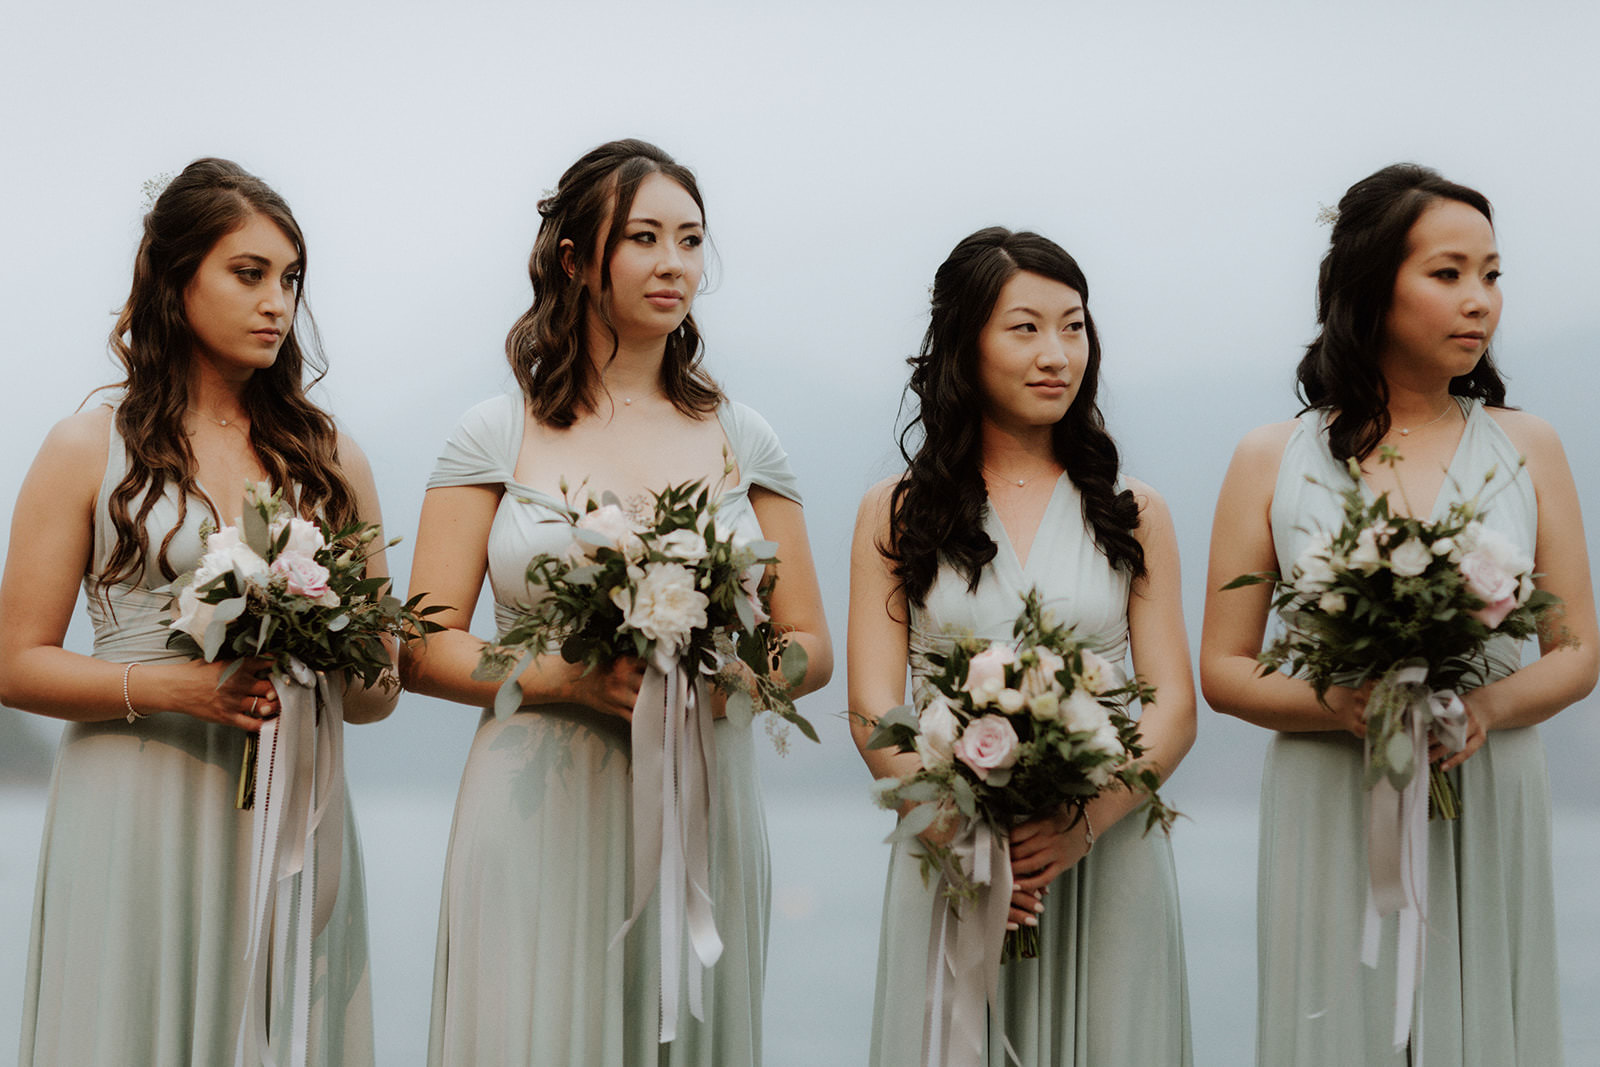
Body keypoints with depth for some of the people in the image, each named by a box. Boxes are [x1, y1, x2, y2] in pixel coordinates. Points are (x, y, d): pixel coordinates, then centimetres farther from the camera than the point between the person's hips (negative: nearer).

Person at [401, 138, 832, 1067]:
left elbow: (812, 646, 11)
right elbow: (424, 649, 1)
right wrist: (566, 676, -16)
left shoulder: (743, 442, 11)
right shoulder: (497, 437, 4)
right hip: (539, 815, -2)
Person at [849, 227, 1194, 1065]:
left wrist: (1084, 823, -15)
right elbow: (874, 710, 0)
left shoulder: (1133, 514, 10)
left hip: (1106, 865, 1)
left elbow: (1174, 708, 3)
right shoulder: (896, 514, 7)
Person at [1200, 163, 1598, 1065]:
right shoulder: (1272, 462, 3)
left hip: (1491, 812, 1)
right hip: (1332, 817, -1)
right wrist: (1338, 705, -15)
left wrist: (1490, 704, -13)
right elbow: (1223, 670, 3)